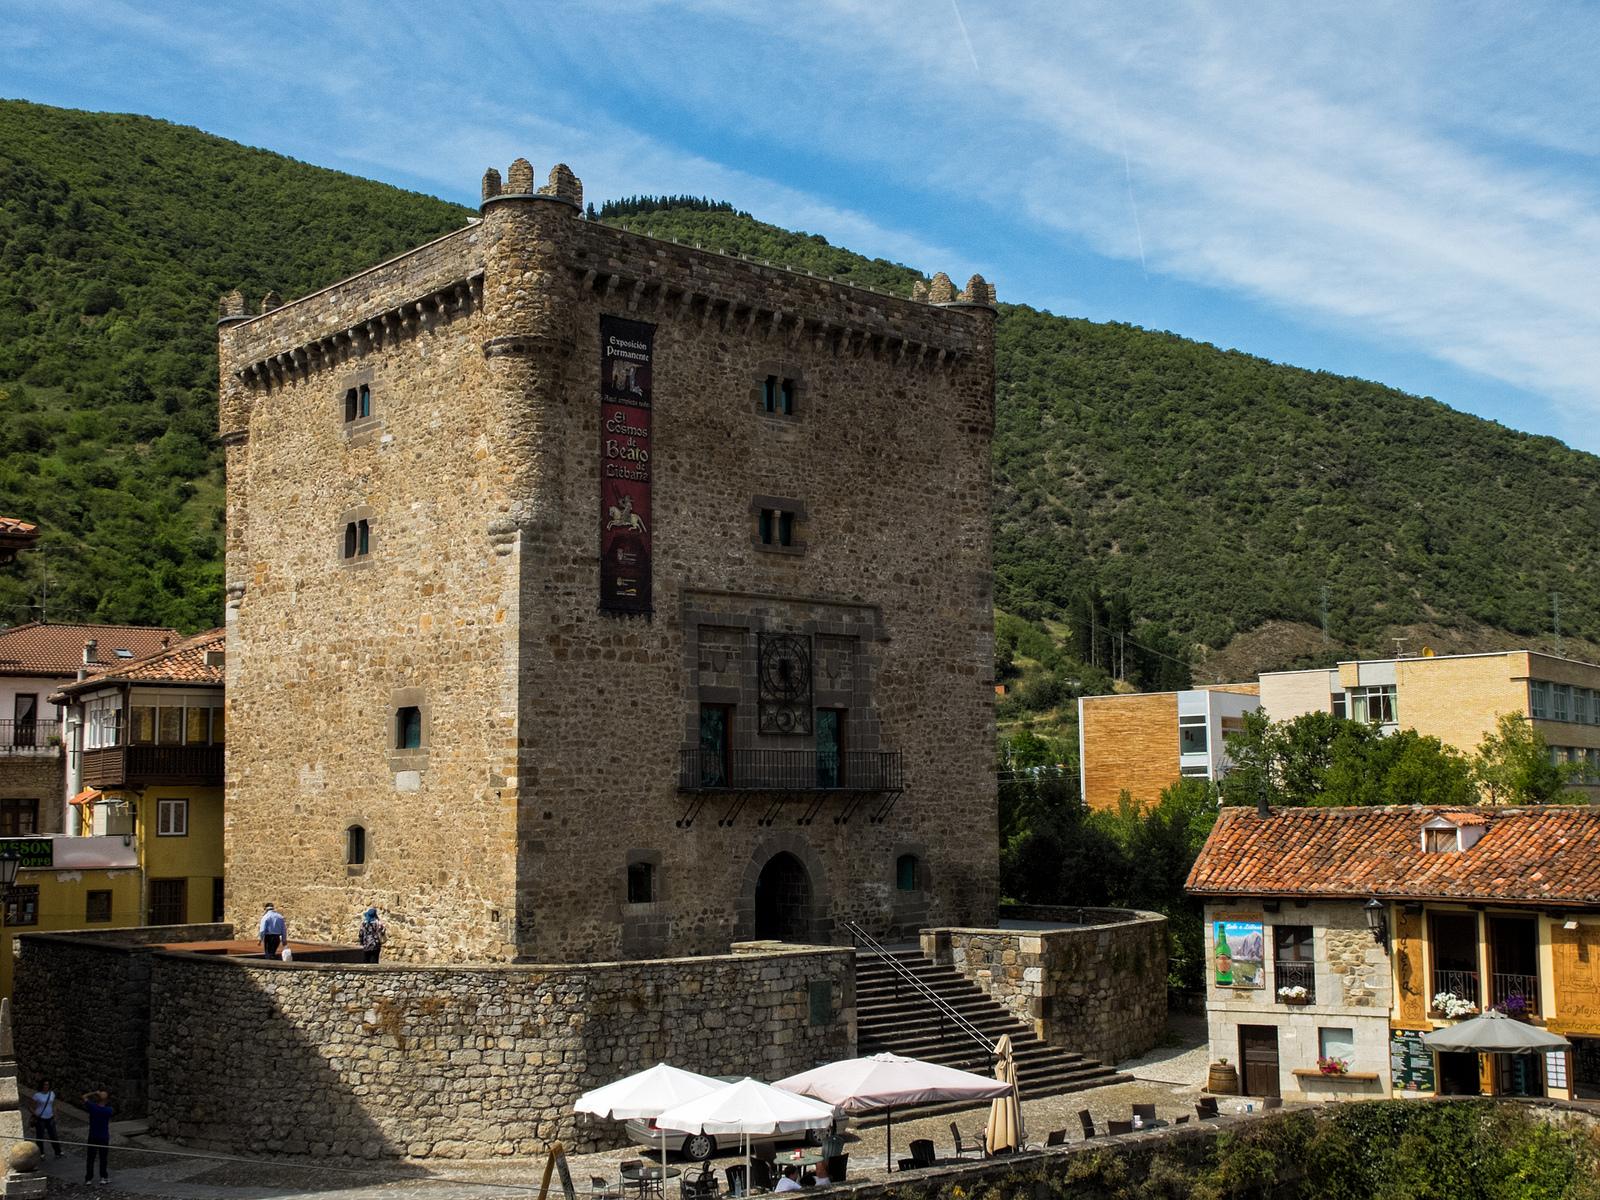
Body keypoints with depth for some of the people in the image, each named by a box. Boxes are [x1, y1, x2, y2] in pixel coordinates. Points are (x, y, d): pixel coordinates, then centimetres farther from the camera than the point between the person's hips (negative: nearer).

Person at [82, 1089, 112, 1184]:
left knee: (90, 1159, 9)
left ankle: (89, 1178, 10)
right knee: (103, 1159, 11)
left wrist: (95, 1093, 2)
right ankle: (103, 1177, 14)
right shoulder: (108, 1110, -12)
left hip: (93, 1137, -1)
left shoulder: (93, 1107, -16)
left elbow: (84, 1096, -3)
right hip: (104, 1138, 1)